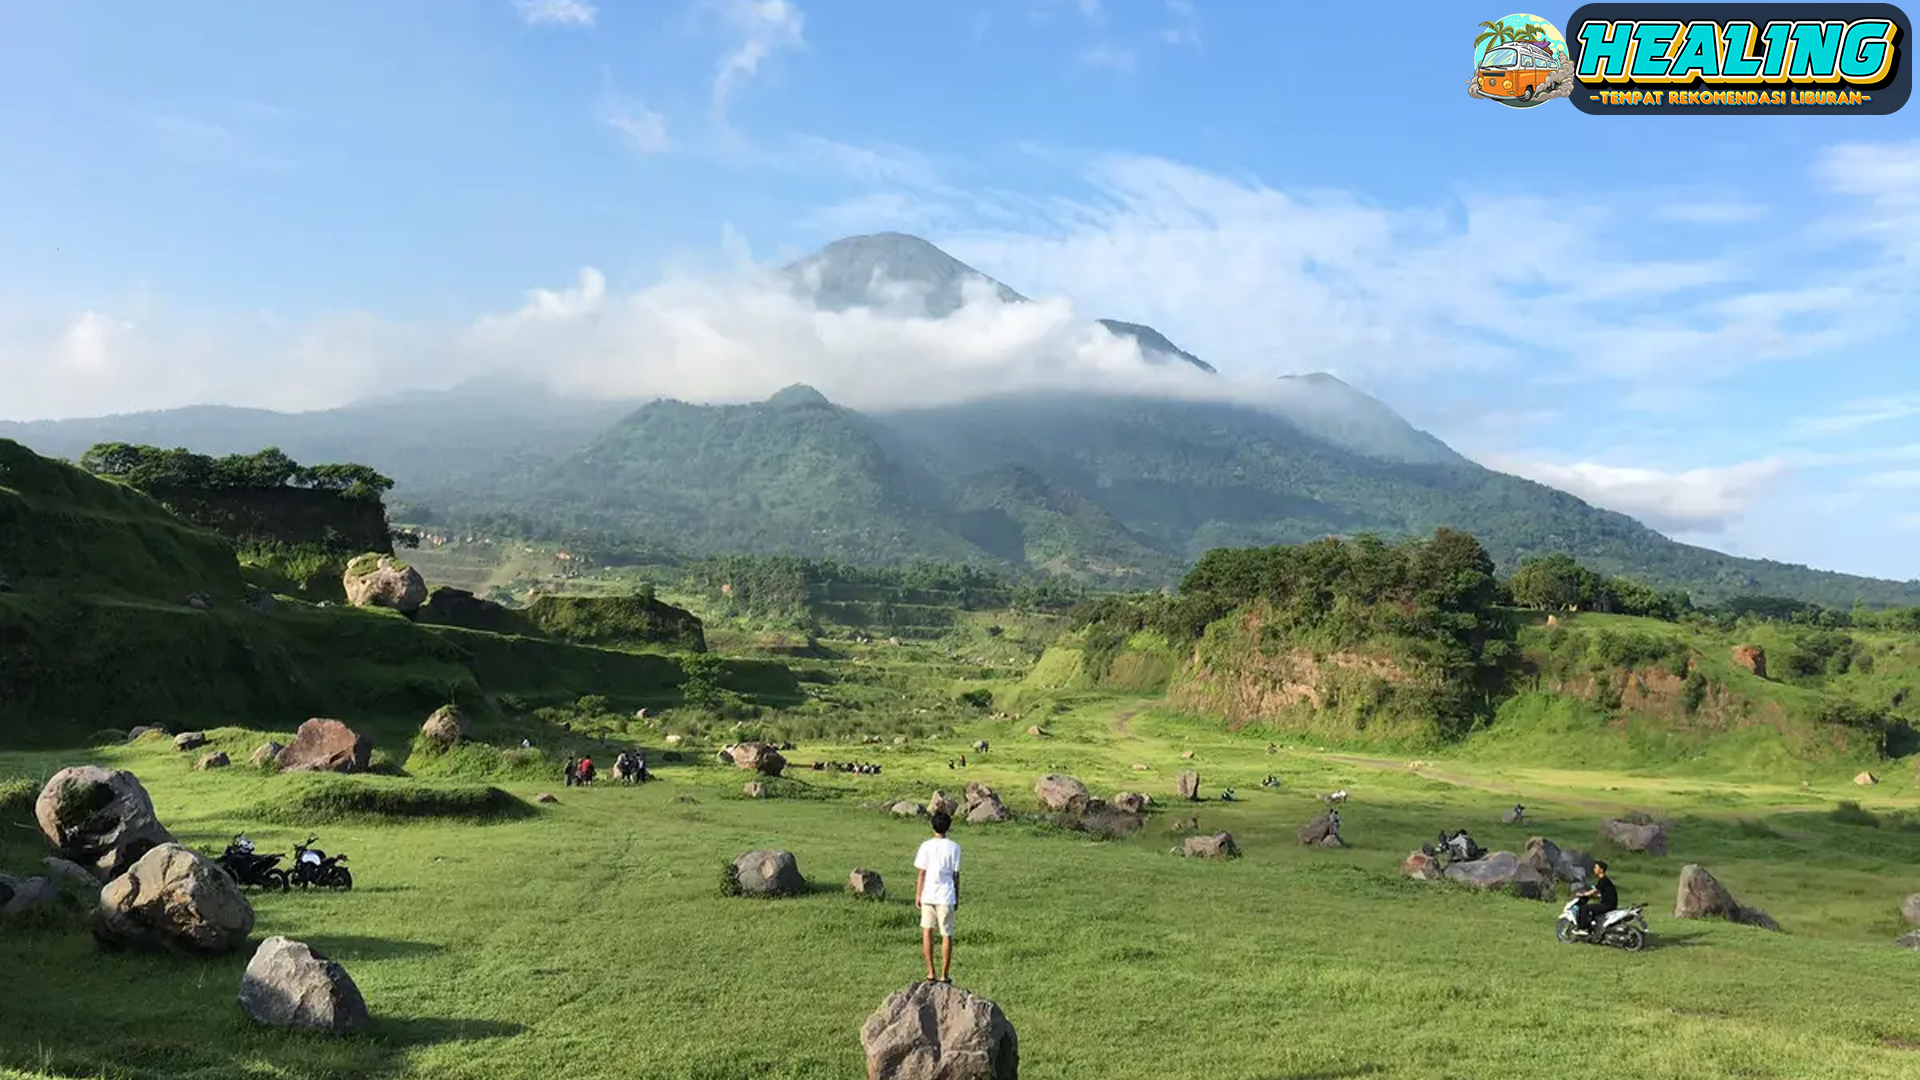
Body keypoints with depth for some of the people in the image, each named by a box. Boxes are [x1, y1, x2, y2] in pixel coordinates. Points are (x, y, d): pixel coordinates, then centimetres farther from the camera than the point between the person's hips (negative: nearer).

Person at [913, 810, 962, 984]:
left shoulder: (926, 846, -4)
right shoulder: (954, 847, -3)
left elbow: (922, 873, -3)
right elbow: (956, 874, 0)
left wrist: (917, 895, 7)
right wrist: (957, 897, 10)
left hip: (928, 895, 0)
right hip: (946, 896, 0)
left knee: (927, 931, 15)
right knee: (947, 935, 7)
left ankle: (930, 973, 13)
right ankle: (944, 976, 9)